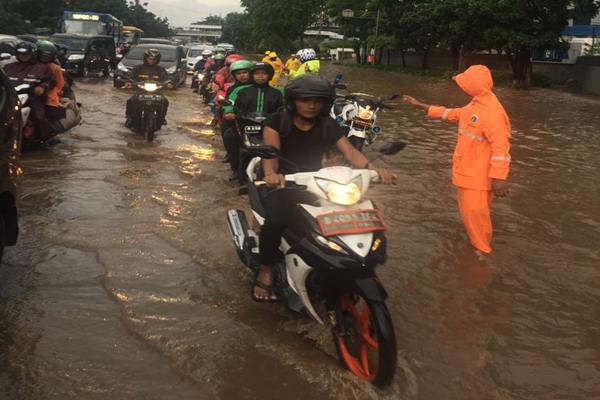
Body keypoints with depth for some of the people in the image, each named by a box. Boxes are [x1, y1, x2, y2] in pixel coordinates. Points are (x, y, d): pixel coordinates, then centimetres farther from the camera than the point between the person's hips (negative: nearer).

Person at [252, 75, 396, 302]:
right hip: (281, 184, -4)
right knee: (275, 222, -35)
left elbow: (350, 152, -7)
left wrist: (371, 167, -28)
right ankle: (265, 272, -12)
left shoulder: (328, 126, 5)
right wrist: (271, 173, -45)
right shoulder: (277, 122, -5)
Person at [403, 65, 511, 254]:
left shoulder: (492, 111, -23)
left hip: (479, 175, -10)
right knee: (468, 211, 20)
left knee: (474, 212, -5)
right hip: (467, 172, 10)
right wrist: (422, 106, 20)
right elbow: (452, 114, 22)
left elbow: (500, 146, -26)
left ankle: (482, 250, 10)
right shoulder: (475, 105, 8)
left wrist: (499, 178, -28)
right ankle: (475, 242, 36)